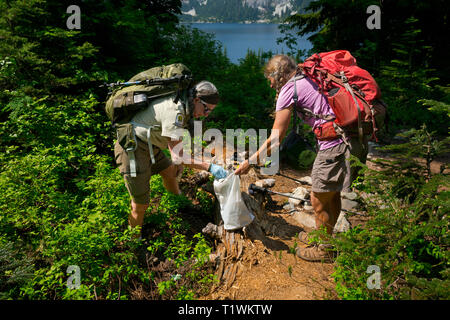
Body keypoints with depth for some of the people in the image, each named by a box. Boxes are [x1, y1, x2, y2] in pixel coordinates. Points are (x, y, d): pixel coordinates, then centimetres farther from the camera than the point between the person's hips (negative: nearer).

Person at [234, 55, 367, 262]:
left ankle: (324, 249, 24)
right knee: (331, 194, 23)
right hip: (348, 140, 9)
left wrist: (249, 162, 1)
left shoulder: (289, 89, -6)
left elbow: (275, 139, -7)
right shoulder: (307, 80, 18)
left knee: (319, 199, 6)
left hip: (334, 145, -9)